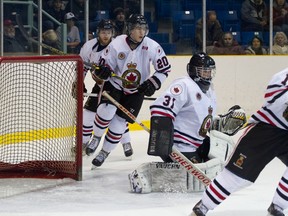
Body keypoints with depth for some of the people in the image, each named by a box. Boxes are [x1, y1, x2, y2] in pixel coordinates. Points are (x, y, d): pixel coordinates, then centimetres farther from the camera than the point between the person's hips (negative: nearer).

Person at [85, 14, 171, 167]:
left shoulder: (152, 47, -17)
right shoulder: (116, 44, -18)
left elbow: (164, 68, -5)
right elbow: (104, 65, -7)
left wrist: (153, 83, -15)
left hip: (136, 91, 1)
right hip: (115, 84, -1)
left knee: (120, 121, -3)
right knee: (107, 110, -23)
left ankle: (105, 151, 16)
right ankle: (96, 137, 5)